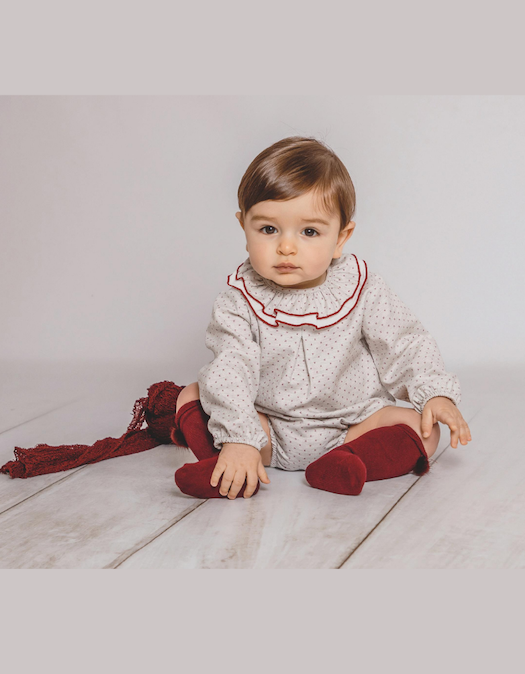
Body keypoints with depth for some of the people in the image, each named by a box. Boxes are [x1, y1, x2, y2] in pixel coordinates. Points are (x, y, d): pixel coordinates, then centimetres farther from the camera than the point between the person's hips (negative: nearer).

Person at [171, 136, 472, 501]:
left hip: (348, 426, 1)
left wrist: (436, 393, -17)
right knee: (193, 395, -13)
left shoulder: (360, 288, -9)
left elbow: (405, 345, -2)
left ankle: (339, 465, -35)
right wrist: (238, 439, -34)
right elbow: (230, 368, -22)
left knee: (422, 429, -18)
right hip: (267, 430, 0)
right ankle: (233, 469, -33)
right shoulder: (240, 298, -12)